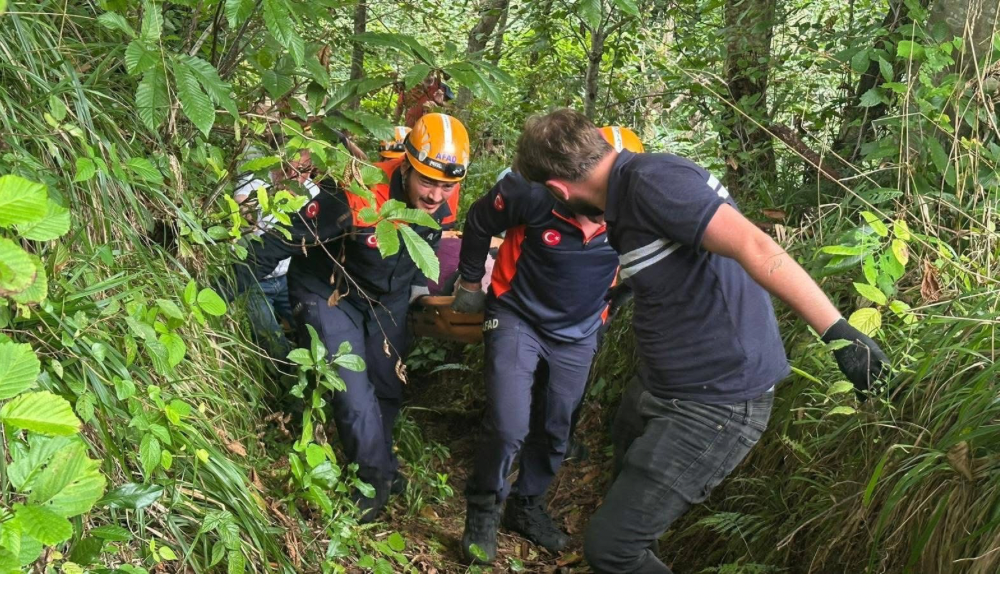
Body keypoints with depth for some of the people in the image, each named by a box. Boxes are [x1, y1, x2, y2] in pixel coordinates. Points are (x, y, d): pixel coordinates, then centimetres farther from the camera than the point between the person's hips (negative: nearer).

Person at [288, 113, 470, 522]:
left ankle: (378, 465, 37)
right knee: (353, 390, -12)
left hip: (389, 296, 5)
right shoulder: (359, 197, -38)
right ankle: (378, 474, 11)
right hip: (331, 293, -5)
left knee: (388, 388, 13)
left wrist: (418, 283, 19)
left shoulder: (445, 203, -19)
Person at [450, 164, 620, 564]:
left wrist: (603, 310, 11)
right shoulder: (534, 193, -30)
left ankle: (526, 507, 39)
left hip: (579, 333, 4)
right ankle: (483, 511, 13)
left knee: (556, 430, 15)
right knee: (508, 426, -13)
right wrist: (470, 283, 1)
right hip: (519, 318, -3)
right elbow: (478, 223, -9)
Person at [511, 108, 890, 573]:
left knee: (611, 546, -11)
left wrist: (839, 333, -39)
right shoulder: (629, 189, 6)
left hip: (714, 403, -11)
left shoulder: (652, 182, -24)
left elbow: (755, 248, -34)